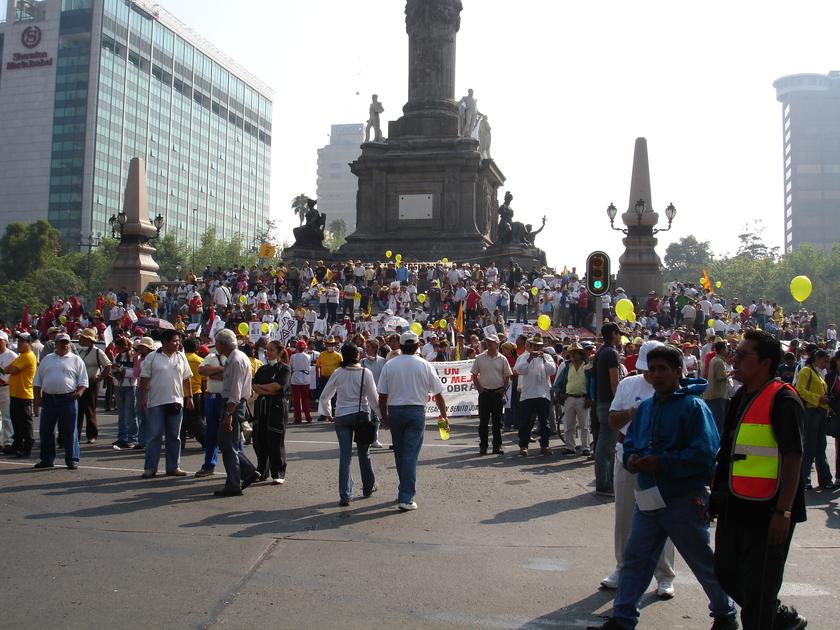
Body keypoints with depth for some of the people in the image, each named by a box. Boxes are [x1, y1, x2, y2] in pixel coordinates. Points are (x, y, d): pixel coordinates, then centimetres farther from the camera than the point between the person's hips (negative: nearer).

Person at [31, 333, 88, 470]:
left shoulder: (76, 360, 5)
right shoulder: (47, 359, 14)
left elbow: (83, 380, 3)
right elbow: (38, 380, 15)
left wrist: (79, 392, -14)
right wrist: (38, 397, 5)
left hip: (68, 398, -3)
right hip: (48, 398, 3)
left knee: (69, 431, -2)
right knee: (46, 430, 7)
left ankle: (72, 460, 5)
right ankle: (46, 459, 18)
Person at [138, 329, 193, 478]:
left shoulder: (181, 357, 8)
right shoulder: (152, 357, -2)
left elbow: (186, 379, 12)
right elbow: (144, 378, -2)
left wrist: (189, 397, 8)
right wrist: (143, 398, -7)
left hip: (175, 401, 4)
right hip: (156, 403, -4)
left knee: (174, 436, 8)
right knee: (154, 435, -1)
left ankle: (173, 467, 15)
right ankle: (150, 468, 5)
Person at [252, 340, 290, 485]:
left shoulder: (284, 368, -1)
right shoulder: (262, 369, 16)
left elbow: (277, 386, -14)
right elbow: (254, 386, 4)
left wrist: (260, 387, -1)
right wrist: (268, 391, -12)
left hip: (277, 407, -6)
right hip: (261, 406, 6)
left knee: (276, 441, -4)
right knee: (259, 440, 6)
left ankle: (278, 474, 3)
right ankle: (262, 472, 18)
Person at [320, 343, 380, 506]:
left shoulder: (338, 373, -2)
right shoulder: (365, 373, -8)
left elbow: (324, 397, 4)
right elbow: (373, 399, -7)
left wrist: (327, 413, 19)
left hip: (341, 416, 1)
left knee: (345, 456, 2)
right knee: (364, 454, 15)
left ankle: (345, 496, -2)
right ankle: (368, 487, 30)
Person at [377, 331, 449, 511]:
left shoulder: (389, 365, -1)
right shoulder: (424, 365, -2)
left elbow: (382, 395, 0)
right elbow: (438, 394, 3)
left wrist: (384, 416, 12)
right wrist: (444, 415, 15)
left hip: (394, 411, 2)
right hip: (416, 412, -2)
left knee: (399, 454, 15)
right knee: (411, 454, -3)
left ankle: (405, 491, 28)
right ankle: (406, 498, -9)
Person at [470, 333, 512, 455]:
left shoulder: (502, 359, 2)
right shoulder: (479, 358, 1)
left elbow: (507, 376, 9)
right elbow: (474, 375, 6)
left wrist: (503, 389, -2)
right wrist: (479, 389, -3)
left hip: (498, 393, 1)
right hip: (484, 393, 0)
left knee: (497, 421, 6)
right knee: (483, 421, 1)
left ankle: (497, 446, 13)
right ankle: (483, 446, 7)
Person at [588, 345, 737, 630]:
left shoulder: (693, 406, -13)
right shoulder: (645, 407, 9)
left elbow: (705, 453, -21)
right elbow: (630, 441, 18)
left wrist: (662, 463, -24)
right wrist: (632, 458, -5)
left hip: (684, 500, -6)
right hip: (648, 498, 6)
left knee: (704, 562, 11)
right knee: (635, 559, 6)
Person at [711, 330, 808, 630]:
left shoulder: (783, 400, -14)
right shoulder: (741, 398, 12)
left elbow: (793, 458, -19)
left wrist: (783, 512, -22)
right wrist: (716, 494, 19)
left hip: (766, 512, -9)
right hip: (735, 508, 9)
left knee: (759, 586, 1)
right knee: (726, 572, 18)